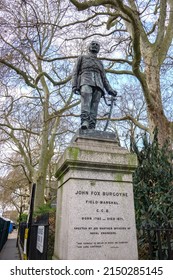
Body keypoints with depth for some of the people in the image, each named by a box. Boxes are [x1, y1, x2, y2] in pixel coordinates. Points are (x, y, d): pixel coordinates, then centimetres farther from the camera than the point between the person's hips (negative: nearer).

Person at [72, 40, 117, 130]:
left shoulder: (100, 63, 35)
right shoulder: (82, 58, 26)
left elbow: (104, 78, 24)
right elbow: (75, 72, 13)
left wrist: (110, 90, 6)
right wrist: (74, 86, -5)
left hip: (97, 84, 3)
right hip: (85, 82, -3)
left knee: (94, 107, -16)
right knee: (86, 101, -32)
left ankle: (91, 128, -27)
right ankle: (84, 122, -48)